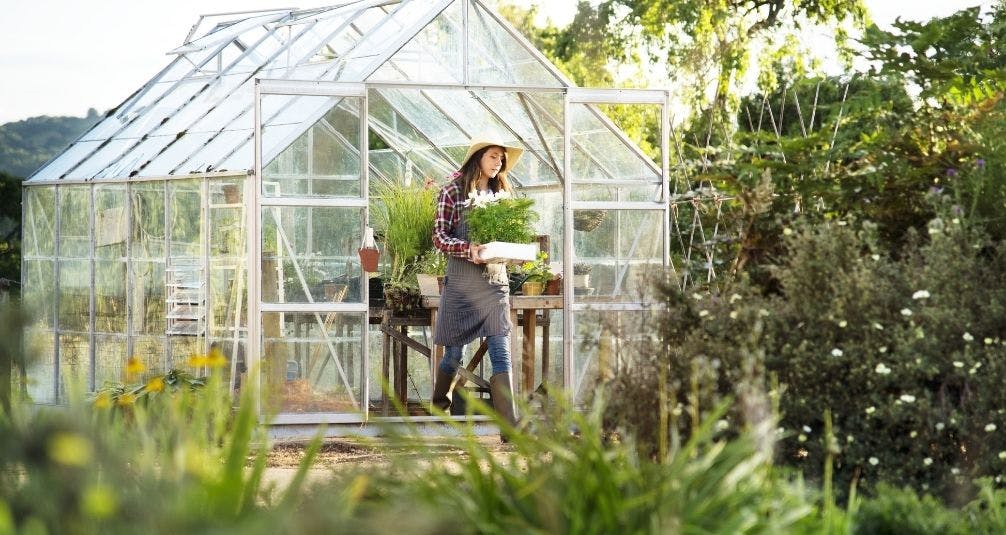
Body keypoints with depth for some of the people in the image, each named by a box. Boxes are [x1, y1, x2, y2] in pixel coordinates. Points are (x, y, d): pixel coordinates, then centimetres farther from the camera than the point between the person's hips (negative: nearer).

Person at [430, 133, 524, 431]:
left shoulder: (501, 192, 13)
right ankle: (439, 405, 32)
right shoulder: (453, 192, -2)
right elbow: (439, 237, -6)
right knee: (454, 350, 7)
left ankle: (510, 424, -13)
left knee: (501, 352, -6)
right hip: (462, 281, -3)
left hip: (495, 282, 3)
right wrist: (468, 249, -22)